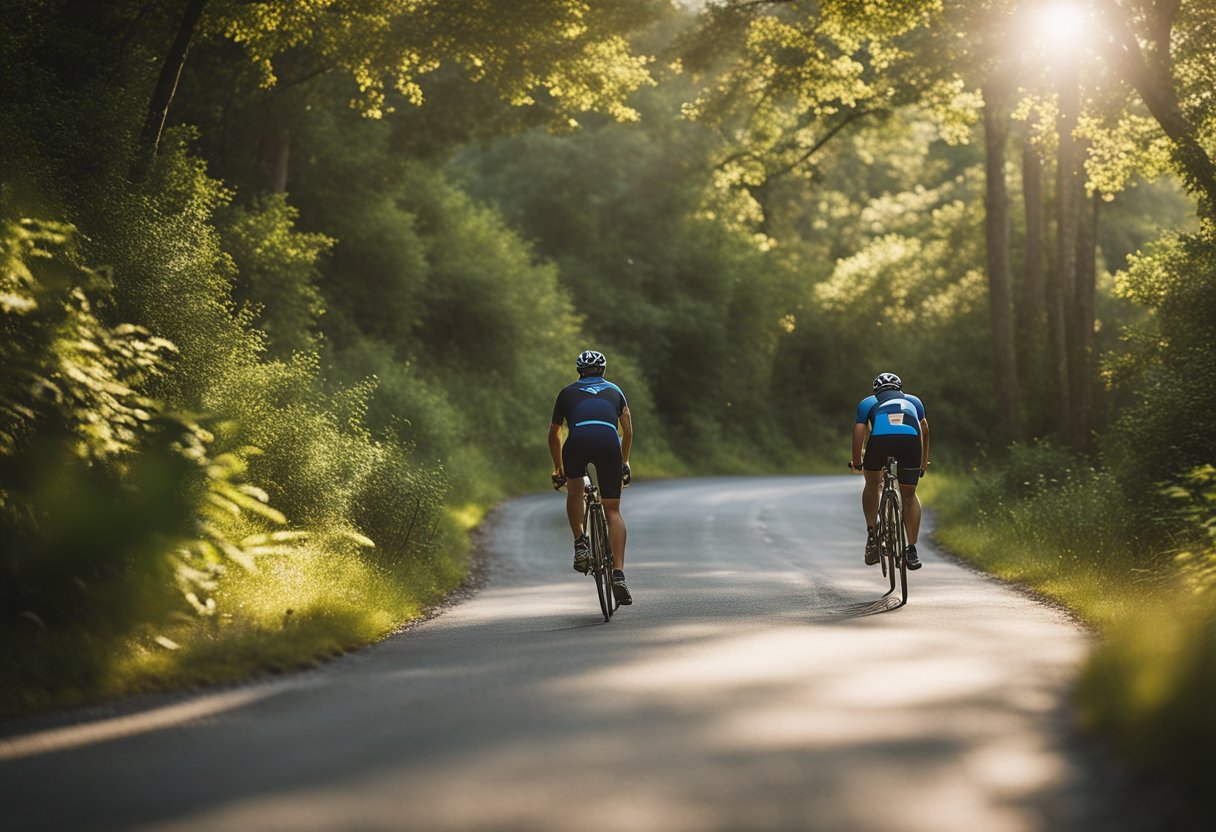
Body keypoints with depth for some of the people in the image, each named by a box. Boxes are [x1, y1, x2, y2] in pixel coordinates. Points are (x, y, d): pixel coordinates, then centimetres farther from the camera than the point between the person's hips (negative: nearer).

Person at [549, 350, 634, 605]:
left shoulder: (568, 392, 32)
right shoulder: (613, 390, 33)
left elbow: (554, 434, 40)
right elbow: (628, 430, 31)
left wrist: (558, 469, 52)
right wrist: (624, 462, 46)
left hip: (578, 440, 0)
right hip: (608, 441, 0)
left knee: (574, 493, 30)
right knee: (613, 511, 8)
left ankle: (580, 543, 9)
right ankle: (618, 574, -5)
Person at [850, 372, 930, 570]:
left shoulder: (868, 402, 32)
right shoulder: (913, 401, 39)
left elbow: (859, 431, 16)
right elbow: (924, 431, 43)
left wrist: (856, 463, 23)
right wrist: (923, 463, 54)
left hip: (880, 440, -1)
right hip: (910, 441, 1)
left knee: (872, 486, 27)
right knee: (909, 496, 19)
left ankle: (872, 534, 15)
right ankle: (912, 550, 13)